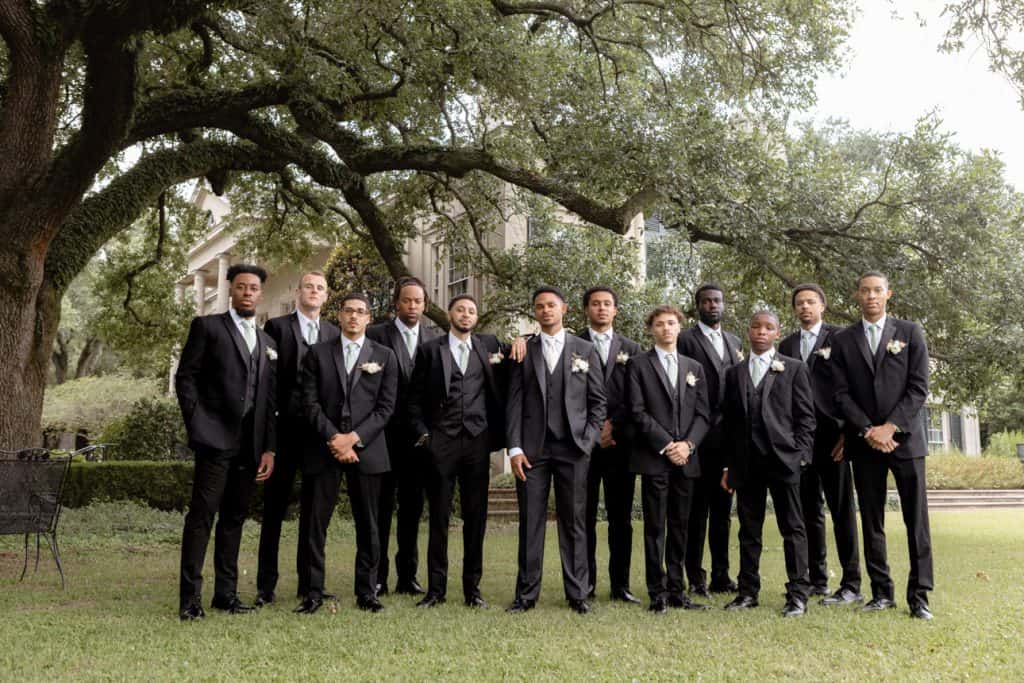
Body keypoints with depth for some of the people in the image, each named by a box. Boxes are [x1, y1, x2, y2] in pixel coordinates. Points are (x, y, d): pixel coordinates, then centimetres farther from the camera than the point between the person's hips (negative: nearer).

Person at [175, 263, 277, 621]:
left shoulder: (267, 342, 19)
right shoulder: (207, 326, 5)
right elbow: (185, 377, 0)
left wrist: (269, 448, 8)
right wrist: (198, 426, -8)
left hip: (250, 444, 5)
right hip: (216, 439, -5)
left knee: (234, 517, 8)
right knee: (202, 515, -7)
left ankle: (226, 592, 14)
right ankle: (190, 597, -3)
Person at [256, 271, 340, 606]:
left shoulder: (335, 333, 11)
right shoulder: (277, 327, 2)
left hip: (321, 429, 3)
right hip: (285, 427, -3)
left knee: (314, 509, 9)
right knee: (274, 507, 3)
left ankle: (309, 582, 17)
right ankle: (266, 585, 9)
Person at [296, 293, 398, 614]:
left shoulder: (384, 356, 8)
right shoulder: (318, 353, 9)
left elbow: (386, 406, 1)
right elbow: (310, 401, 1)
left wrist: (353, 438, -10)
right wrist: (333, 437, -11)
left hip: (367, 450, 0)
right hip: (324, 448, 0)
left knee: (368, 525, 4)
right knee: (316, 523, 1)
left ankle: (366, 591, 13)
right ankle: (314, 592, 9)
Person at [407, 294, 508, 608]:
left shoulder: (489, 344, 12)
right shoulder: (429, 349, 7)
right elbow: (415, 397, 7)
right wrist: (422, 432, -3)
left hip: (478, 441, 2)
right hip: (441, 441, -1)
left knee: (476, 518, 5)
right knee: (439, 518, 3)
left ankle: (472, 588, 14)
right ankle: (436, 589, 11)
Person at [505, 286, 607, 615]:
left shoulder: (585, 350, 9)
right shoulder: (523, 351, 8)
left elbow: (598, 400, 8)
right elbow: (514, 402, 3)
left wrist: (588, 440, -3)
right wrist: (514, 448, -5)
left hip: (572, 448, 0)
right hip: (532, 448, 0)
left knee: (574, 522, 4)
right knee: (530, 522, 3)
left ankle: (577, 593, 13)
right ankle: (526, 593, 11)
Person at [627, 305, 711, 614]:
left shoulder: (694, 367, 16)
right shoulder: (639, 365, 3)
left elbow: (703, 414, 10)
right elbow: (638, 412, -5)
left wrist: (688, 444, -7)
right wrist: (667, 445, -12)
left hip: (686, 458, 4)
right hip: (654, 458, -4)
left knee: (680, 527, 8)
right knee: (656, 528, -1)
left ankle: (677, 591, 14)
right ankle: (658, 593, 6)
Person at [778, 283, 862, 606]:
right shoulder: (786, 345, 14)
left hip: (831, 437, -4)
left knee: (842, 511, -2)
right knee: (809, 512, 9)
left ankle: (851, 584, 3)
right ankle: (816, 579, 16)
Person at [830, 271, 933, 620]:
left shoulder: (910, 332, 5)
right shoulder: (843, 341, 8)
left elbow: (918, 387, -2)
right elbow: (842, 394, 2)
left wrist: (891, 426, -12)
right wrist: (868, 430, -10)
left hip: (904, 437, -1)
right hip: (864, 442, 2)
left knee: (916, 519, -1)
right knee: (871, 522, 5)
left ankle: (919, 595, 5)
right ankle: (882, 592, 12)